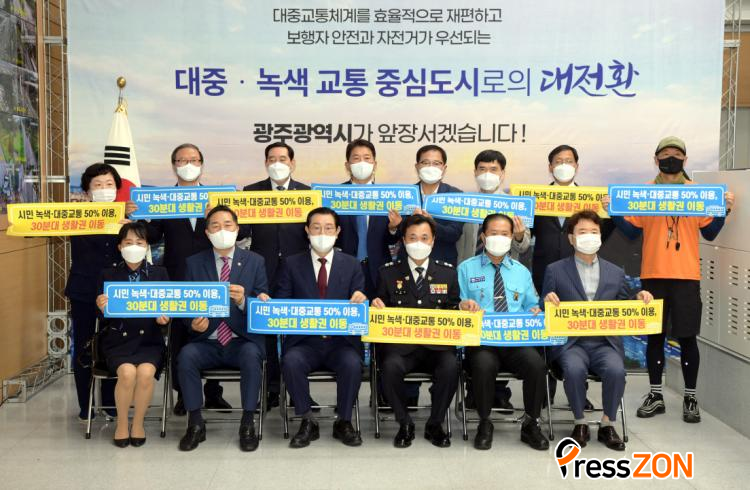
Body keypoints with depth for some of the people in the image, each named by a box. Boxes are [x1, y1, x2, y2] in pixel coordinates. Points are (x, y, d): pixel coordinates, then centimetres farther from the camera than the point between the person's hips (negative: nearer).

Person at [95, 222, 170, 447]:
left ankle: (138, 424, -3)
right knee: (127, 372, -29)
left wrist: (164, 317, -14)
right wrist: (102, 308, -20)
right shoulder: (108, 275, 7)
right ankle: (121, 425, -3)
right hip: (118, 340, 0)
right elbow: (104, 318, 2)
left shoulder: (159, 273, 9)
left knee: (146, 372, -28)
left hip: (149, 339, 1)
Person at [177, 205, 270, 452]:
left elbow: (263, 305, 2)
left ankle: (247, 424, -18)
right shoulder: (194, 263, 9)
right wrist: (194, 323, -16)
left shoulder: (254, 261, 6)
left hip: (243, 341, -1)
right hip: (207, 342, 2)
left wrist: (243, 300, -20)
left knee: (251, 354, -33)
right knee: (186, 354, -29)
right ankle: (195, 424, -13)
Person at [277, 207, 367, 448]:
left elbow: (358, 308, 6)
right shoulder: (291, 264, 9)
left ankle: (343, 422, -6)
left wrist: (361, 300, -17)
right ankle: (307, 422, -10)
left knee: (352, 363, -31)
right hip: (304, 341, 0)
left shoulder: (351, 265, 10)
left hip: (341, 341, 0)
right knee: (290, 361, -32)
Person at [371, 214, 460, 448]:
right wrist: (377, 306, -12)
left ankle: (435, 424, -5)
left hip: (437, 344, 1)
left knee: (451, 366, -31)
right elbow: (381, 311, 11)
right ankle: (404, 424, -7)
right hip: (400, 344, 0)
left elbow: (455, 311, 13)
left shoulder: (448, 272, 12)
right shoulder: (388, 272, 9)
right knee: (390, 365, -33)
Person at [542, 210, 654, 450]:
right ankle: (580, 423, -8)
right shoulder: (555, 270, 8)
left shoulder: (615, 273, 16)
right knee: (574, 369, -32)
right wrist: (548, 302, -15)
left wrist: (640, 300, -4)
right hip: (570, 342, -2)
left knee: (616, 369, -28)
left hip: (605, 343, 2)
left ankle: (608, 424, -6)